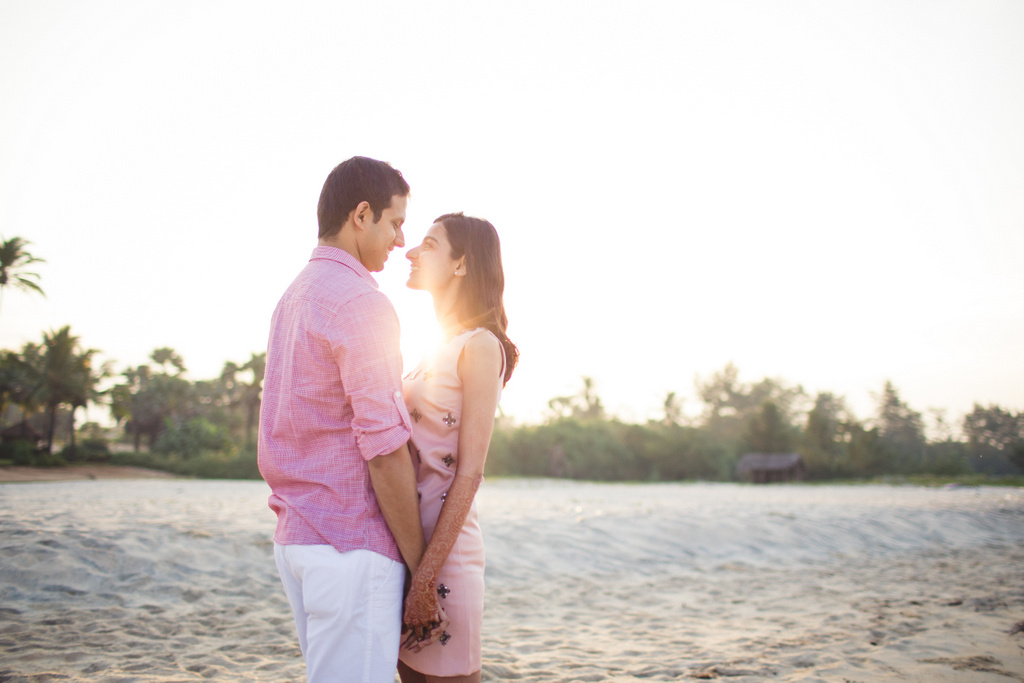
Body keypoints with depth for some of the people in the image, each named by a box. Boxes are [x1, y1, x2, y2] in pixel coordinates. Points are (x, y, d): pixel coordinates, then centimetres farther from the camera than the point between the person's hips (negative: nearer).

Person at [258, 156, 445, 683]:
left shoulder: (293, 298, 16)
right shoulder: (361, 303, -14)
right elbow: (384, 451, -17)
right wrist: (420, 567, -11)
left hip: (296, 535, 10)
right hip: (351, 545, -10)